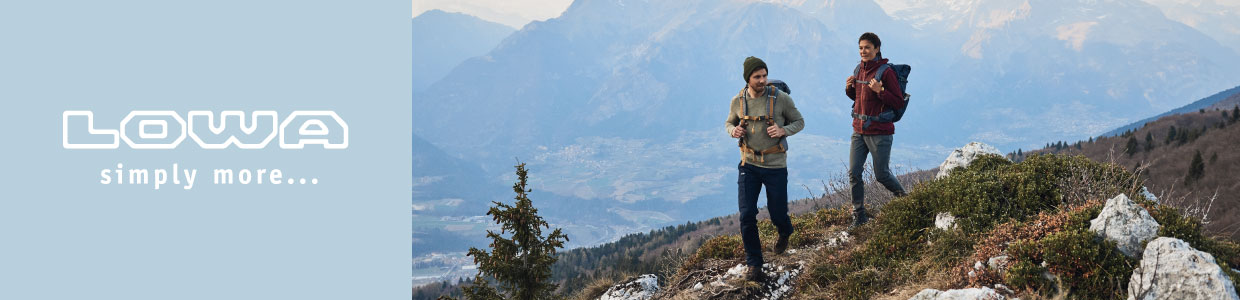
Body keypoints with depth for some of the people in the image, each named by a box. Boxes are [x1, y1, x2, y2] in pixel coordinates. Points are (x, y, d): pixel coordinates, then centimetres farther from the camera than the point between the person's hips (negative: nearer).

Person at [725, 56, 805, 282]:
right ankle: (754, 264, 8)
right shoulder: (738, 101, -2)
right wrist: (733, 131, -9)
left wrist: (783, 130, -20)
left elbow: (799, 122, 1)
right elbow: (730, 122, 16)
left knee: (778, 214, 7)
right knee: (747, 215, -7)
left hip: (775, 166, -2)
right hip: (749, 165, 2)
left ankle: (785, 233, 46)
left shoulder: (780, 98, -10)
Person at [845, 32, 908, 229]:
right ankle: (859, 215, 11)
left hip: (880, 133, -6)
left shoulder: (886, 72, -13)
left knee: (881, 174, 2)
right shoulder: (859, 69, 9)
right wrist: (849, 88, 2)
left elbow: (899, 103, -14)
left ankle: (903, 197, 32)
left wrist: (880, 91, -27)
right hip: (859, 130, 6)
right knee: (853, 173, 1)